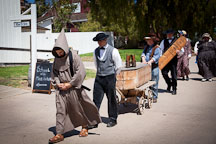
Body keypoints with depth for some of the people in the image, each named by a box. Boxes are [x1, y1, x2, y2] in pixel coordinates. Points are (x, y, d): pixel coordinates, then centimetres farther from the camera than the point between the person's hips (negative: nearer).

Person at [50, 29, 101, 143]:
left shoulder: (73, 56, -12)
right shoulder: (57, 59, 4)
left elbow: (81, 72, -15)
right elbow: (54, 73, 15)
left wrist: (69, 84, -15)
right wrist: (57, 83, -3)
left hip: (73, 88, -4)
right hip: (61, 88, 4)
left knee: (79, 108, 10)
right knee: (60, 110, 1)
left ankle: (84, 127, 34)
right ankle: (59, 134, 8)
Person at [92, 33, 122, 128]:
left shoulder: (113, 51, -7)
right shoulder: (96, 51, 8)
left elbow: (119, 65, 0)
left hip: (110, 78, -4)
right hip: (98, 78, 4)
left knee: (111, 99, 6)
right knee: (96, 99, -1)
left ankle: (112, 119, 21)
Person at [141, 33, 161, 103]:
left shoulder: (157, 48, -2)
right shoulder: (146, 47, 19)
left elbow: (156, 56, -15)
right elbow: (143, 53, 7)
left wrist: (150, 61, -30)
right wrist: (143, 60, -13)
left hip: (154, 67, -6)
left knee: (154, 83, -2)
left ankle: (154, 97, 8)